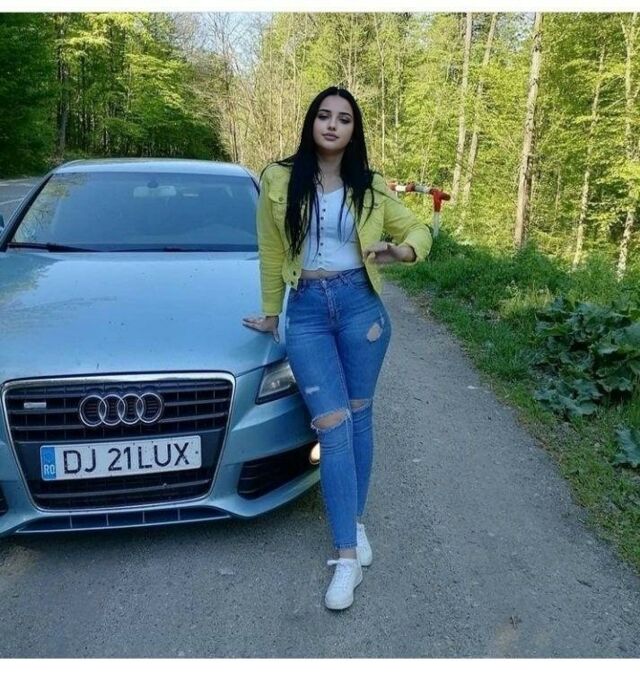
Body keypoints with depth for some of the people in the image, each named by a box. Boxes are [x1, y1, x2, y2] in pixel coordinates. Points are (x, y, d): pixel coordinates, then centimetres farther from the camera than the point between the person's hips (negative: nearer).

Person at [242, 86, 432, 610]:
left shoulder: (369, 187, 5)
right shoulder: (279, 180, 2)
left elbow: (418, 229, 12)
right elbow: (272, 252, 8)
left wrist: (404, 250, -12)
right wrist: (270, 313, 14)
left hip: (360, 304, 1)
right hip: (306, 310, -1)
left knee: (358, 416, 9)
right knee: (333, 426, -9)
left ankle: (356, 522, 29)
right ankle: (348, 555, -1)